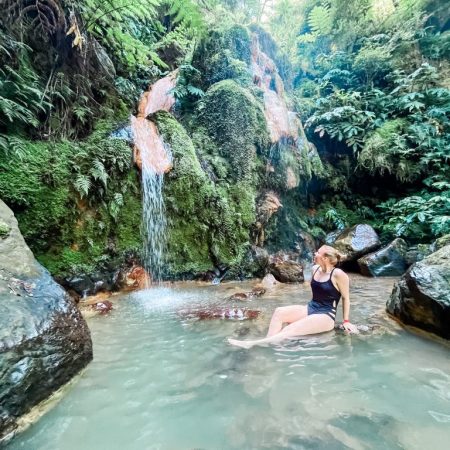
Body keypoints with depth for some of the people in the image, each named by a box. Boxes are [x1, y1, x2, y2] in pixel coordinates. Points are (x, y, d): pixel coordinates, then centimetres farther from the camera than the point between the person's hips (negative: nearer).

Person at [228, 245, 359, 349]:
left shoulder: (338, 274, -14)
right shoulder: (315, 269, 7)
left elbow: (346, 298, -5)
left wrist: (346, 321, -2)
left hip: (326, 316, -7)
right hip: (310, 308, 7)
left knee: (290, 329, -27)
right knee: (279, 312, -18)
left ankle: (254, 343, -32)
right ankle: (267, 345, -26)